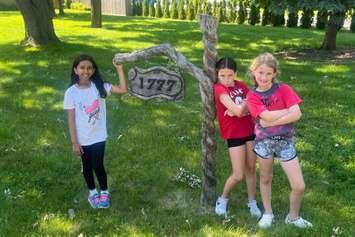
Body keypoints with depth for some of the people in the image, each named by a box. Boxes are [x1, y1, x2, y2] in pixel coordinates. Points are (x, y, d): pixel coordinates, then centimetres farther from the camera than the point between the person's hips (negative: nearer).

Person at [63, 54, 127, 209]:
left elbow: (123, 90, -14)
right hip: (82, 139, 0)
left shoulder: (99, 86, -9)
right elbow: (71, 119, -10)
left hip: (98, 137, 0)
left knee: (98, 166, 8)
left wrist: (119, 69, -19)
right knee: (87, 167, 18)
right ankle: (92, 192, 42)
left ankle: (104, 192, 34)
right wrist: (74, 142, -10)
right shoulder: (71, 92, -13)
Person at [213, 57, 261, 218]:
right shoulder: (220, 89, -13)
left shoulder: (241, 85, 5)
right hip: (234, 135, -5)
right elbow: (238, 110, -23)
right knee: (238, 175, -3)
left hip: (250, 131, 5)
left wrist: (238, 110, -17)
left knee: (251, 170, 13)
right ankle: (223, 199, 22)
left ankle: (252, 202, 30)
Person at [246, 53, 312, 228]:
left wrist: (271, 122, -17)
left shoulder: (283, 89, -4)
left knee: (299, 187, -1)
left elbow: (297, 114, -16)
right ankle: (268, 213, 38)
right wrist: (288, 110, -13)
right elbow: (268, 116, -18)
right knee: (265, 179, 17)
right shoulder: (252, 96, -4)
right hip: (264, 141, 0)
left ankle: (293, 217, 25)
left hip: (285, 141, 0)